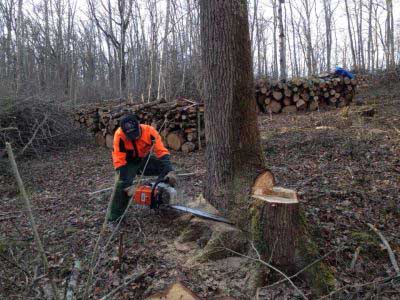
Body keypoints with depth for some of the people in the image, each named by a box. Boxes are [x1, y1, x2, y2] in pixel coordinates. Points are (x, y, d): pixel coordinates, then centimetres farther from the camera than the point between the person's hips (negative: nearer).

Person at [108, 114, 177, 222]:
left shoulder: (149, 131, -29)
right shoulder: (119, 136, -32)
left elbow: (162, 152, -30)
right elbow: (119, 161, -31)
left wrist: (170, 171, -42)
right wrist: (126, 184, -36)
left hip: (145, 159, 2)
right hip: (128, 163, -2)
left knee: (165, 169, -16)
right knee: (121, 185, -24)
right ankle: (113, 218, -7)